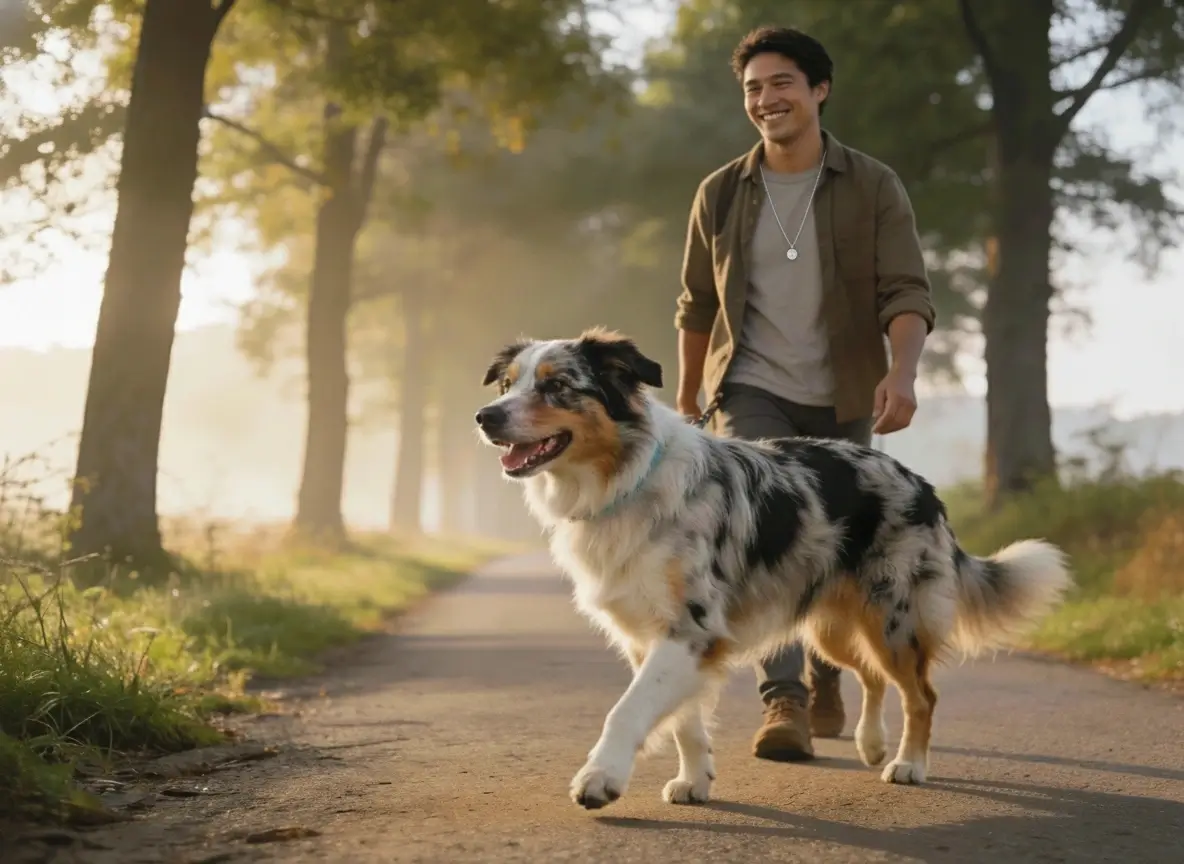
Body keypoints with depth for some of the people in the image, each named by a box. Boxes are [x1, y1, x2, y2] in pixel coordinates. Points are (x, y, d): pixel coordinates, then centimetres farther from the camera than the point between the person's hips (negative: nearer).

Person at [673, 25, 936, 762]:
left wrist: (902, 372, -32)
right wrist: (686, 403, 19)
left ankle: (824, 675, 39)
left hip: (841, 401, 0)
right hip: (752, 393, 0)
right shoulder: (720, 194, 1)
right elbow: (697, 306, 13)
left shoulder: (874, 188, -5)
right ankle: (784, 702, -24)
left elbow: (907, 293, -13)